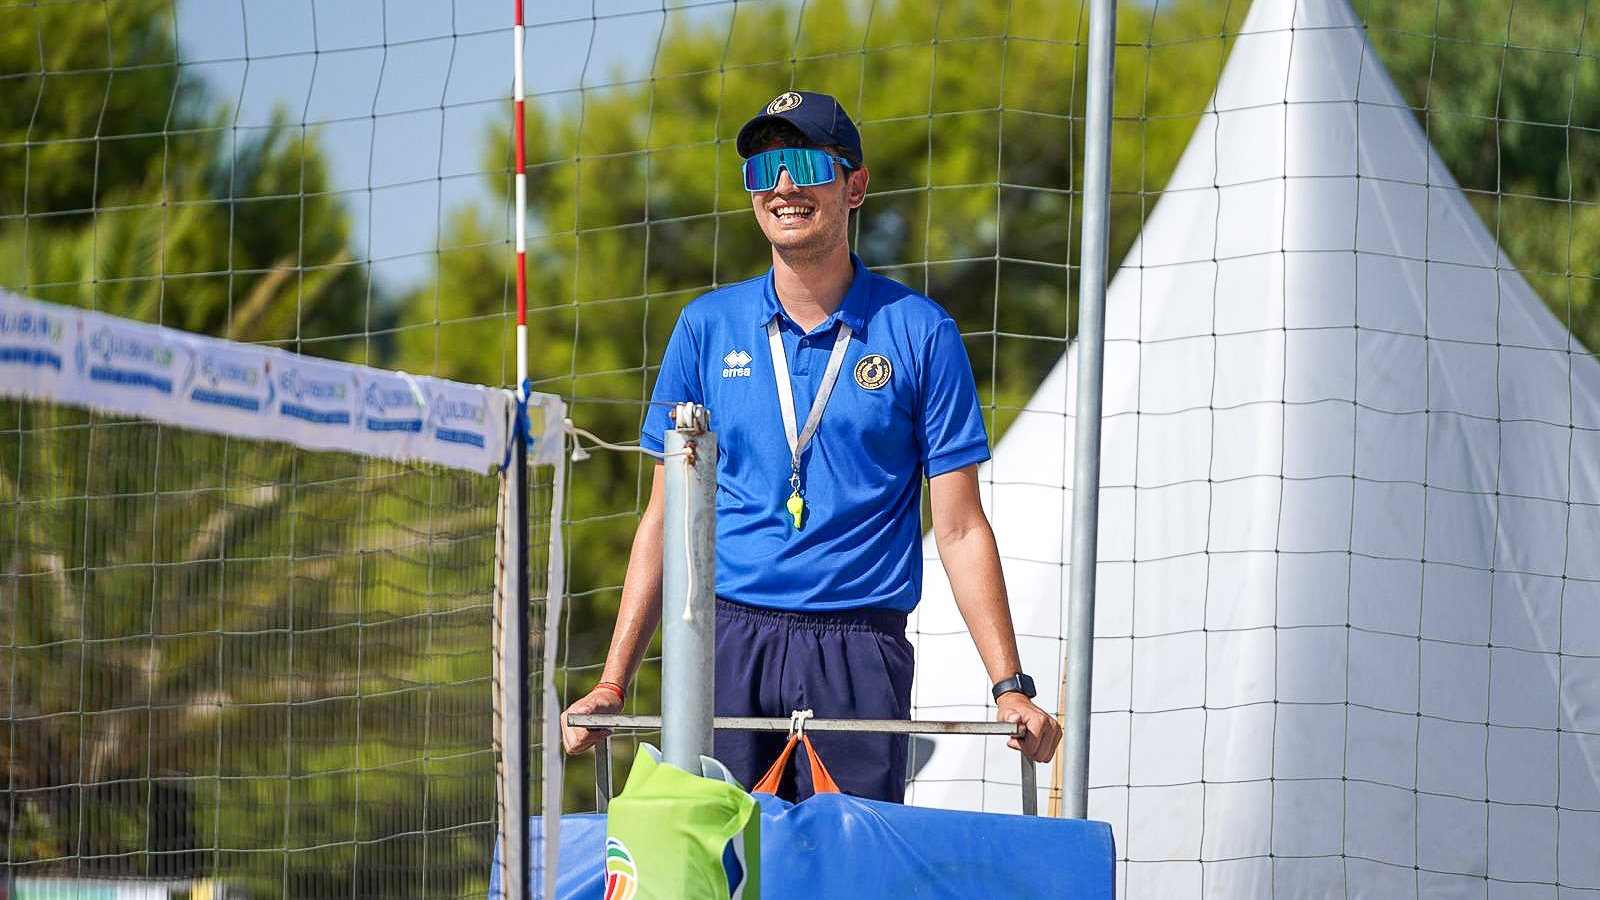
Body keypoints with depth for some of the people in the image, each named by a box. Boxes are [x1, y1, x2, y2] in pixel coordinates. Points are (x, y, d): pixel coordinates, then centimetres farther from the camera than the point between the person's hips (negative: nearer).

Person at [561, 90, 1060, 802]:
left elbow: (960, 529, 4)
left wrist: (1011, 688, -5)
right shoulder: (707, 327, 11)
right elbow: (666, 520, 13)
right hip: (728, 643, 1)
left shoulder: (920, 334, 5)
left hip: (859, 656, -1)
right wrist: (611, 685, 6)